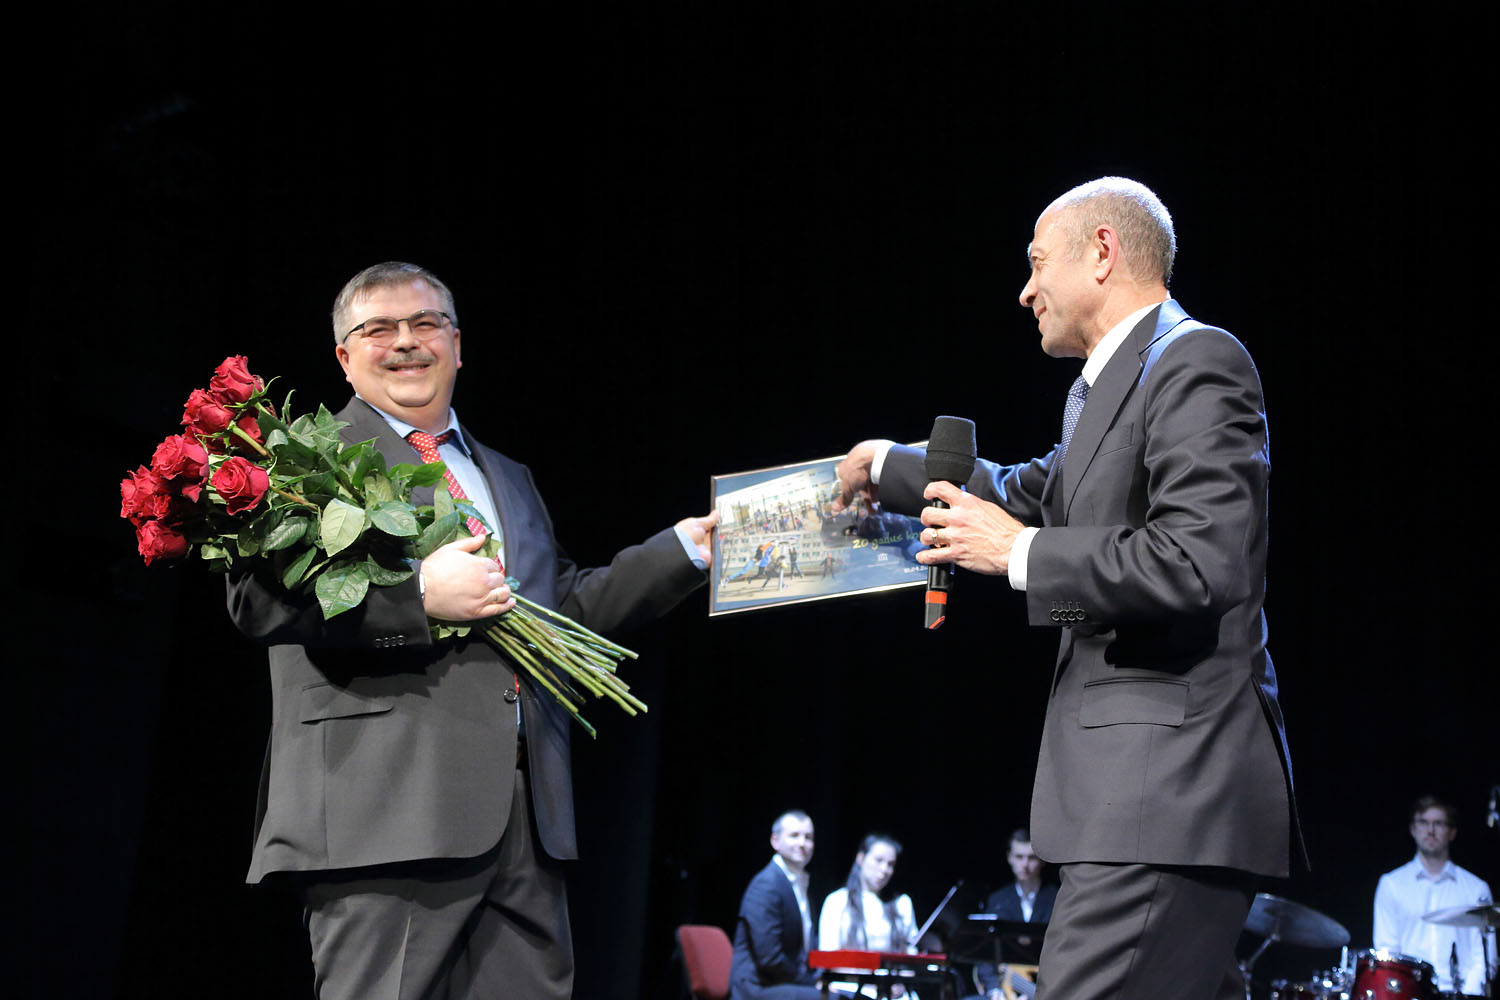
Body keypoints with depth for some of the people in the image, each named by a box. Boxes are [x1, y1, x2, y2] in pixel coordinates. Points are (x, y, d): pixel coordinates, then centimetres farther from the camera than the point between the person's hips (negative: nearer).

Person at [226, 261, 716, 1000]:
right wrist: (417, 596, -18)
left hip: (525, 814, 7)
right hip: (387, 806, -6)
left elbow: (564, 611, 30)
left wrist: (686, 549, 24)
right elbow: (258, 598, -9)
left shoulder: (509, 480, 29)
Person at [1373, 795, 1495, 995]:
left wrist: (1468, 992, -10)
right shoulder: (1391, 884, 13)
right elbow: (1385, 950, 7)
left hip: (1457, 993, 0)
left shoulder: (1476, 889, 13)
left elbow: (1482, 957, 7)